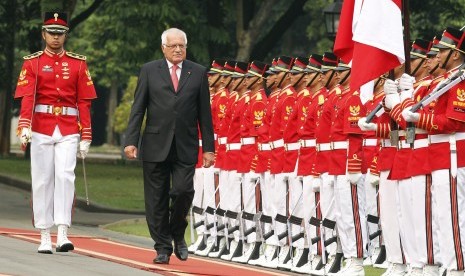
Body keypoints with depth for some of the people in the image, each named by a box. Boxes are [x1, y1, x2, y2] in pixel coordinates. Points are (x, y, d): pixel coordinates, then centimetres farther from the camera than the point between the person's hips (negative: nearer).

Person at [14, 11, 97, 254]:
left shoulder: (78, 64, 7)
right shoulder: (32, 63, 4)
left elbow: (84, 102, 6)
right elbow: (27, 97, -8)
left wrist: (86, 138, 1)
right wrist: (24, 127, -23)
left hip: (68, 131, 0)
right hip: (41, 130, 0)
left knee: (65, 176, -14)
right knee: (42, 181, 3)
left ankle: (62, 235, -17)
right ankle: (44, 237, 8)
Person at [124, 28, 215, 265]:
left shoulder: (198, 73, 7)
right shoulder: (149, 71, 5)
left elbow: (204, 113, 7)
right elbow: (137, 109, 4)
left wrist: (208, 148, 3)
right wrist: (131, 141, -5)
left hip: (185, 147, 0)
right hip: (156, 145, 0)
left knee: (183, 191, -12)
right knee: (157, 200, 2)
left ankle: (177, 234, 14)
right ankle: (163, 247, 12)